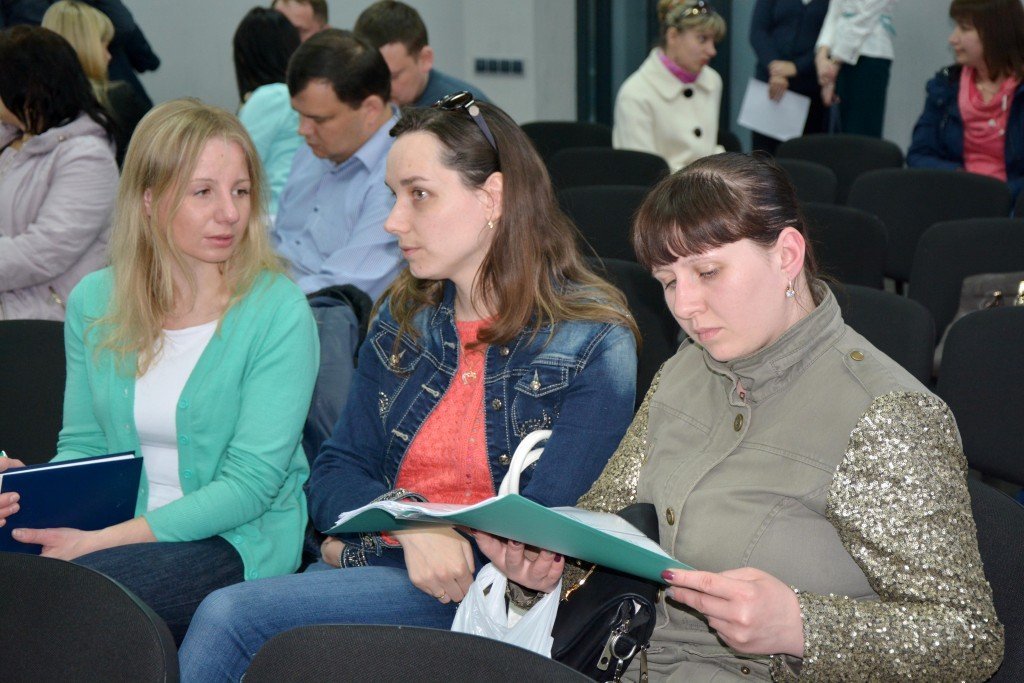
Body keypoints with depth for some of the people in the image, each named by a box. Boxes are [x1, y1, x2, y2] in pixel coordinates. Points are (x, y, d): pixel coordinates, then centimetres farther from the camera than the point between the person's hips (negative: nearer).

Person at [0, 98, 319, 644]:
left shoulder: (279, 312, -9)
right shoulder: (94, 302, 8)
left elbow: (250, 483, -13)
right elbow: (82, 446, 14)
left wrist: (100, 540, -21)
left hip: (236, 539, -4)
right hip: (117, 532, 4)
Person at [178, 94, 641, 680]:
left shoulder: (594, 345, -5)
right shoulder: (405, 319, 14)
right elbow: (335, 473, 10)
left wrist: (360, 550, -9)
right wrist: (407, 521, -14)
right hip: (380, 561, 5)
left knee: (230, 616, -24)